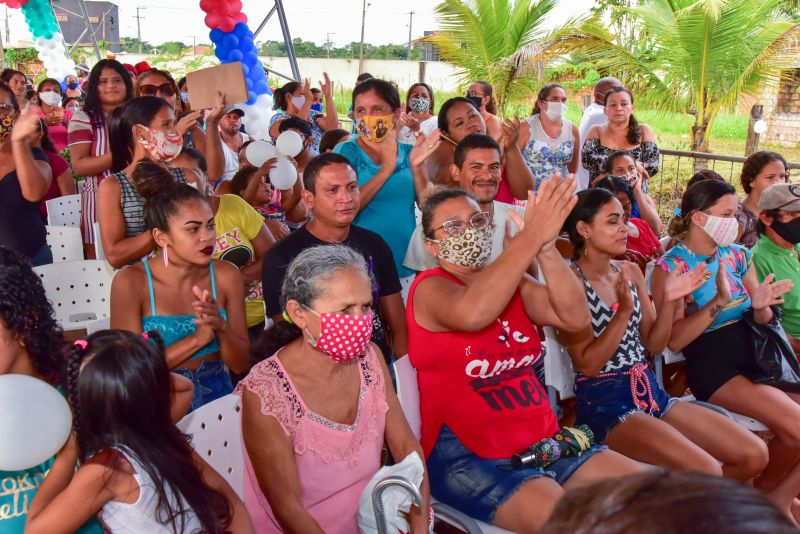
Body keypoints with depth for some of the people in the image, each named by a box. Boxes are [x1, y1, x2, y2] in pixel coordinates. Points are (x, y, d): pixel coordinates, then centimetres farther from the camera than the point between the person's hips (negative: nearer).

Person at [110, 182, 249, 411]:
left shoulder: (226, 276, 1)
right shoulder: (131, 282, -7)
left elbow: (240, 365, 4)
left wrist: (222, 327, -16)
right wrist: (198, 338, -18)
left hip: (218, 398, 2)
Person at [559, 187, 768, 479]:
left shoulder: (631, 272, 10)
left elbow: (653, 346, 10)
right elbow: (588, 364, -15)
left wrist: (669, 300, -5)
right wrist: (624, 311, -25)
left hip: (649, 390, 8)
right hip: (604, 402, -7)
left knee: (755, 455, 0)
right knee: (707, 473, -24)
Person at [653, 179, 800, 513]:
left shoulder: (737, 255, 9)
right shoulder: (671, 266, -10)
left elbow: (760, 321, 14)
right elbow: (674, 340, -16)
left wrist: (761, 307, -10)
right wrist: (719, 302, -27)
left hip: (756, 354, 7)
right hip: (713, 367, -7)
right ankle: (764, 495, 9)